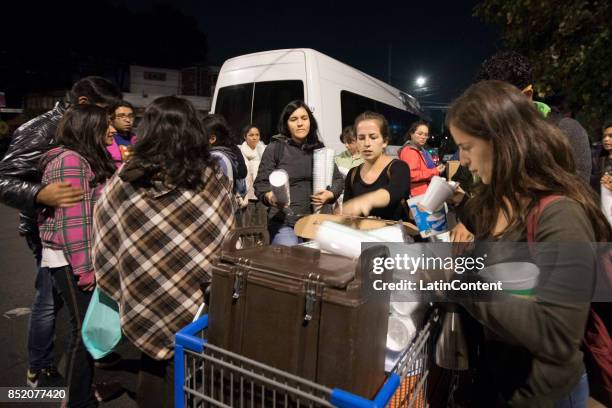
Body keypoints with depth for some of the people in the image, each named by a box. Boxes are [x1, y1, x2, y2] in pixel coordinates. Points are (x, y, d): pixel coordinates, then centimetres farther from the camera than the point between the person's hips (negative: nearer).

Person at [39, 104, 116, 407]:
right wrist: (83, 268, -20)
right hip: (70, 259, -9)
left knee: (90, 323, 17)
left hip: (85, 255, 9)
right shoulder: (70, 160, -17)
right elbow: (72, 218, -21)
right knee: (85, 328, 0)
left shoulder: (89, 159, 13)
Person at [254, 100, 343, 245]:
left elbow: (337, 179, 16)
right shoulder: (275, 148, -1)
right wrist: (271, 197, -21)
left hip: (317, 221, 4)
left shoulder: (319, 149, 10)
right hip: (284, 222, -3)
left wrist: (330, 194, -4)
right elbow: (261, 183, -1)